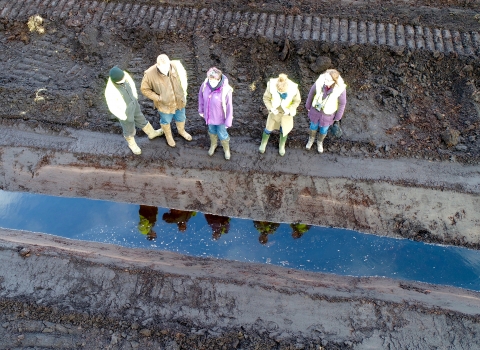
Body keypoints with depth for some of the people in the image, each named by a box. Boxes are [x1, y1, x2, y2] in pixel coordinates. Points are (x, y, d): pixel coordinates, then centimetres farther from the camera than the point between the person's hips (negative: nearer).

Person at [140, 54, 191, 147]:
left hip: (179, 100, 3)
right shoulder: (150, 74, -30)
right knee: (166, 121, 24)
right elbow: (144, 89, -15)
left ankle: (181, 131, 61)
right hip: (164, 104, -2)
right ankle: (168, 135, 56)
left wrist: (184, 91, -6)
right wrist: (158, 98, -21)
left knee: (181, 118, 28)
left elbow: (183, 75, -2)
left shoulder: (176, 65, -24)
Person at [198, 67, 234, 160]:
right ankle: (213, 145, 60)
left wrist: (228, 122, -14)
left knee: (222, 134, 19)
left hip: (220, 117, -4)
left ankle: (226, 149, 50)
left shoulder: (226, 90, -33)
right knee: (212, 131, 29)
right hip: (209, 115, 4)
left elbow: (229, 107, -22)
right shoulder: (205, 85, -21)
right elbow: (201, 96, 0)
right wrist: (201, 110, 11)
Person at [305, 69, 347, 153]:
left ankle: (320, 142, 54)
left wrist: (338, 117, -1)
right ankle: (311, 138, 57)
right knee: (314, 126, 25)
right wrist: (308, 105, 4)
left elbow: (342, 103, -15)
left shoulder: (340, 89, -34)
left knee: (323, 130, 22)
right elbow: (312, 91, -10)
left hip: (328, 113, -1)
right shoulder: (320, 81, -30)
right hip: (316, 108, 1)